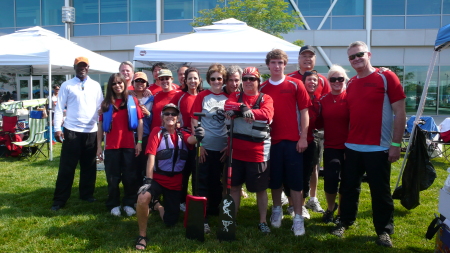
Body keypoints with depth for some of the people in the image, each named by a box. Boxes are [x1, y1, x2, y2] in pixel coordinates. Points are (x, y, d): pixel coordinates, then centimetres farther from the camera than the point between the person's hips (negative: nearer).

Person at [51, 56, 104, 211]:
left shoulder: (95, 86, 9)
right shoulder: (67, 85, 2)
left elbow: (101, 107, 9)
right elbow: (59, 108, -2)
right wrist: (57, 128, -10)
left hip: (91, 131, 3)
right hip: (72, 131, -3)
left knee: (89, 166, 12)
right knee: (66, 167, 1)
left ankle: (87, 194, 26)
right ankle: (59, 199, 8)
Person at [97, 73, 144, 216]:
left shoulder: (132, 101, 2)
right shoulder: (106, 103, 6)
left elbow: (140, 122, 2)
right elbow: (101, 125, 6)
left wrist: (139, 142, -5)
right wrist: (99, 146, 1)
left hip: (129, 145, -1)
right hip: (111, 146, 1)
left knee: (130, 177, 6)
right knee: (113, 177, 8)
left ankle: (129, 203, 19)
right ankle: (114, 205, 20)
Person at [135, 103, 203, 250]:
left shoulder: (182, 135, 5)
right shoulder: (157, 132, -4)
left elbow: (191, 140, -20)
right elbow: (151, 157, -12)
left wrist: (198, 137, -45)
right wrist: (148, 180, -22)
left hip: (175, 183, 3)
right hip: (157, 179, -3)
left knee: (170, 222, 7)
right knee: (143, 198, -37)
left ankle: (157, 205, 41)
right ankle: (142, 236, -15)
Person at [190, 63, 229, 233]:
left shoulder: (229, 98, 5)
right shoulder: (202, 96, 0)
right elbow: (194, 121, -3)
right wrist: (198, 144, -9)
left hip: (223, 148, 2)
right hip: (206, 147, -2)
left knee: (218, 182, 14)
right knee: (204, 183, 0)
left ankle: (214, 211, 31)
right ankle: (202, 218, 5)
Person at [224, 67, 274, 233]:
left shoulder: (265, 99, 3)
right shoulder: (235, 96, 11)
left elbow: (267, 114, -17)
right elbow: (228, 106, -11)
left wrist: (248, 111, -21)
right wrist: (243, 107, -26)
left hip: (258, 152, -2)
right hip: (236, 150, 3)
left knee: (260, 189, 8)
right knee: (234, 186, 11)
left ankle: (263, 221, 22)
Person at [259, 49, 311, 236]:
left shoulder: (295, 85, 0)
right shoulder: (262, 88, 6)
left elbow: (304, 112, -1)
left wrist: (303, 137, -7)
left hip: (293, 140, -2)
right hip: (271, 140, 2)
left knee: (295, 181, 1)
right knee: (275, 179, 12)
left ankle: (298, 218, 10)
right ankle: (277, 210, 31)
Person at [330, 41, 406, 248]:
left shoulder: (386, 77, -5)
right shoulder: (350, 84, 11)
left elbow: (400, 112, -7)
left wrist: (396, 144, -12)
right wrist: (344, 142, 11)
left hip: (378, 148, -5)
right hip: (352, 147, 5)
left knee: (380, 192, 6)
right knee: (349, 188, 14)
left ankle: (384, 231, 21)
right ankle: (345, 221, 31)